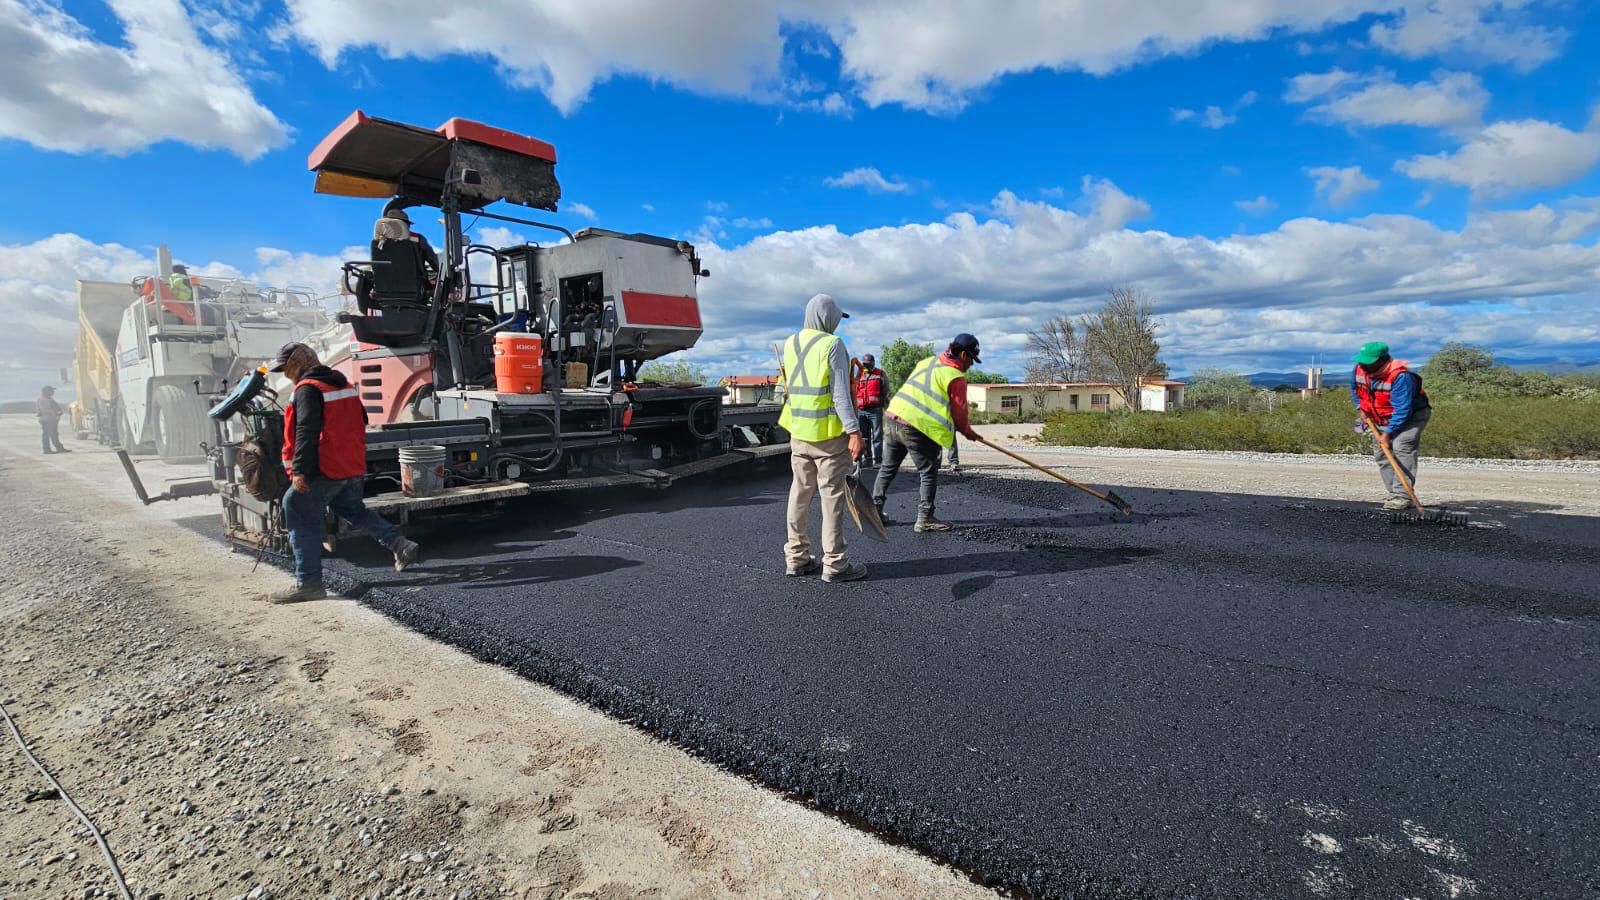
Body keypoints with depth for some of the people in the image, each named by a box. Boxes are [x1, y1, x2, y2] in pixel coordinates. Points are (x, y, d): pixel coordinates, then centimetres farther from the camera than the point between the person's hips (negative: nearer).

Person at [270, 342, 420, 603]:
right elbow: (360, 420, 21)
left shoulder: (308, 389, -13)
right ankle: (400, 544, 15)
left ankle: (308, 583, 2)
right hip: (352, 468, 9)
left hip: (323, 471, -9)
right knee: (353, 509, 26)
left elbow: (306, 432, -23)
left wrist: (299, 470, -24)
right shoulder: (344, 384, 13)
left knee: (302, 521, 0)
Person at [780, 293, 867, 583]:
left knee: (800, 493, 12)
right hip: (829, 432, -7)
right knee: (832, 496, 0)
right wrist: (854, 431, -17)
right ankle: (834, 564, 6)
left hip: (798, 431, 7)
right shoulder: (833, 344, -10)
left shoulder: (789, 344, 10)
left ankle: (796, 558, 20)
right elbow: (840, 393, -17)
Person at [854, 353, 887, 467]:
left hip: (875, 410, -4)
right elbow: (854, 394, 20)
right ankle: (867, 459, 11)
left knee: (877, 436, -4)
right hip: (861, 411, 4)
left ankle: (877, 459, -2)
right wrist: (854, 410, 15)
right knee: (864, 437, 6)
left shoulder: (880, 374, 8)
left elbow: (886, 393, 3)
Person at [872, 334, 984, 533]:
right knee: (928, 474, 7)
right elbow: (959, 412, -1)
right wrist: (968, 432, 17)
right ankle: (924, 519, 10)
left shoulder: (927, 362, 17)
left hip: (893, 419, 7)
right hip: (918, 429, -7)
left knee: (887, 468, 18)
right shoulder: (956, 376, -4)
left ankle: (875, 510, 24)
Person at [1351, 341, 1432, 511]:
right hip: (1383, 419, 8)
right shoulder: (1359, 369, -11)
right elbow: (1354, 388, 13)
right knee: (1381, 452, 5)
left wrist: (1388, 433, -33)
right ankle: (1394, 494, 13)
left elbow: (1402, 410, -33)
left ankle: (1402, 496, -24)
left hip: (1412, 416, -8)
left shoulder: (1400, 376, -33)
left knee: (1401, 449, -22)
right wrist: (1361, 407, 1)